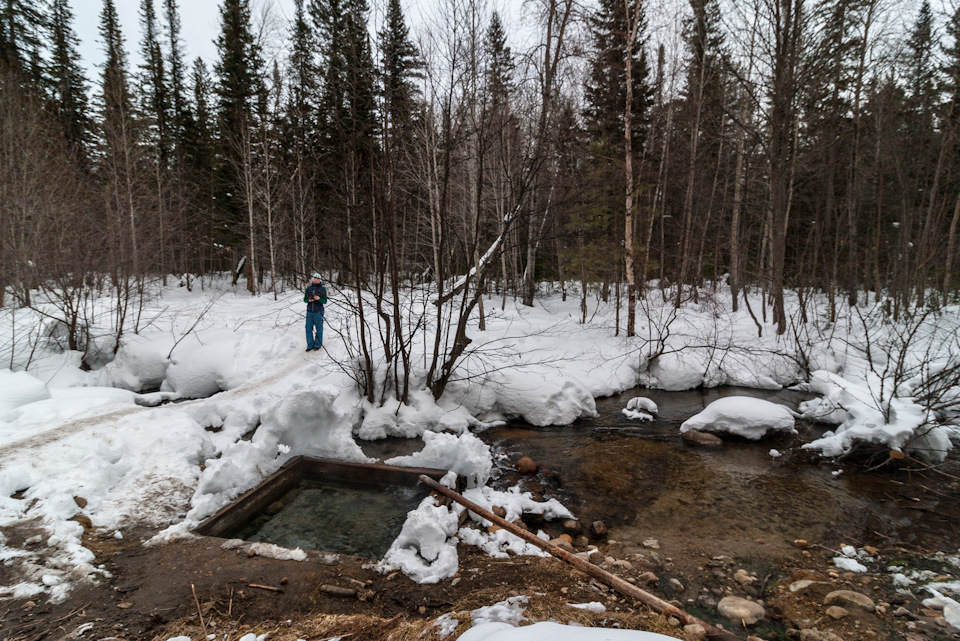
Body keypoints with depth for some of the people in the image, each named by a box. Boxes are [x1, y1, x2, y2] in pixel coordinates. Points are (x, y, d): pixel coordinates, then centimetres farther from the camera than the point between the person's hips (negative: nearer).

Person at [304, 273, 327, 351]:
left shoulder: (322, 289, -1)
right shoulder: (308, 288, 7)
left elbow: (325, 301, -1)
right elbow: (305, 299, 11)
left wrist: (319, 298, -19)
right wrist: (309, 300, -11)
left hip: (318, 312, -3)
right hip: (309, 311, 3)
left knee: (319, 328, 4)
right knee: (308, 328, 1)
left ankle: (318, 344, 15)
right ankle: (310, 345, 10)